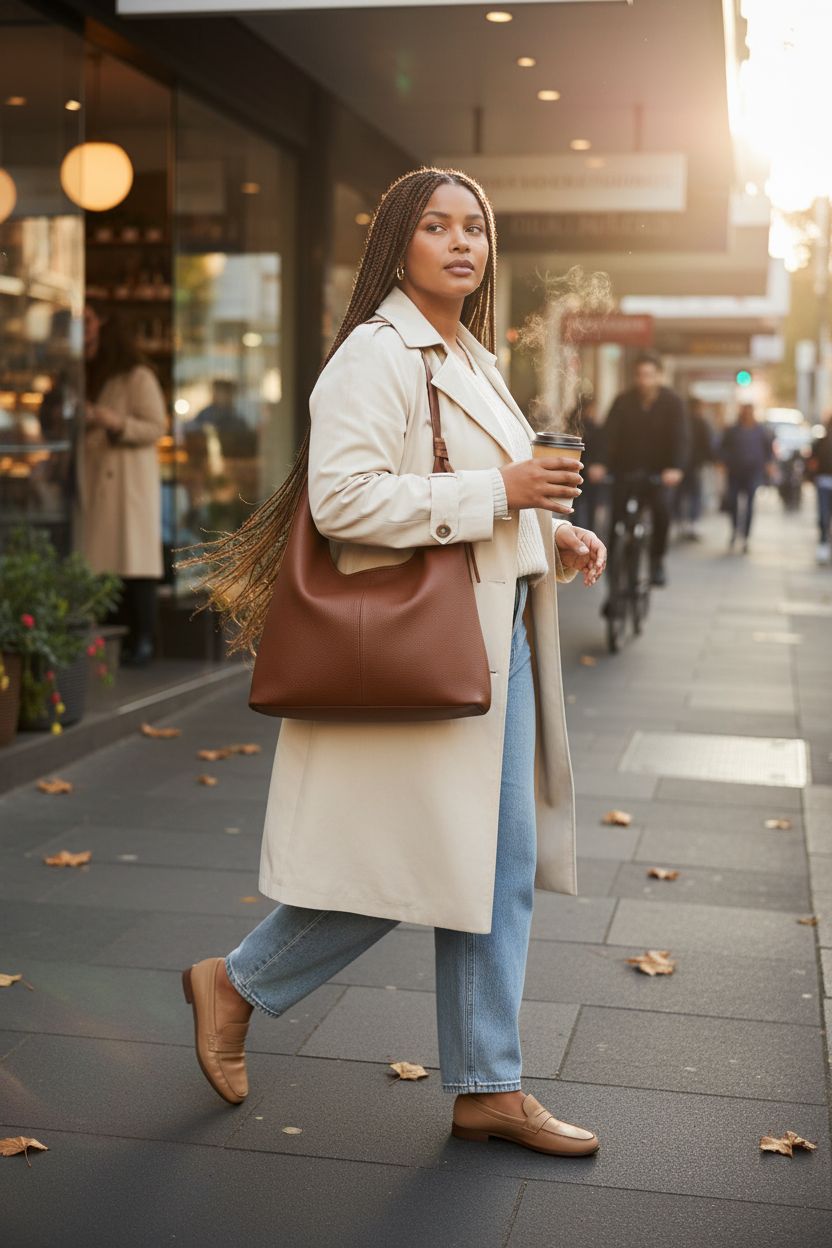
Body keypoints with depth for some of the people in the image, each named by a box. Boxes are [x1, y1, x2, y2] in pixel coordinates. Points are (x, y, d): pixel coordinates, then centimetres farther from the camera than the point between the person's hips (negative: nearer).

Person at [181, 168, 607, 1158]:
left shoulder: (473, 361, 18)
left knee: (502, 862, 9)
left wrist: (557, 536, 8)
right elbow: (343, 495, -24)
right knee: (406, 855, -2)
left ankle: (488, 1088, 19)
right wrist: (498, 493, -22)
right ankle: (234, 984, 21)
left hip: (495, 639, 9)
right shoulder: (376, 354, -12)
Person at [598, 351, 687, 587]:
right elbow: (610, 434, -10)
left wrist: (675, 468, -31)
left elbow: (679, 436, -14)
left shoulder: (672, 402, -4)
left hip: (659, 473, -1)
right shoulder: (623, 402, -1)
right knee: (617, 516, -7)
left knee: (662, 510, -23)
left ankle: (657, 562, -7)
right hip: (626, 471, 2)